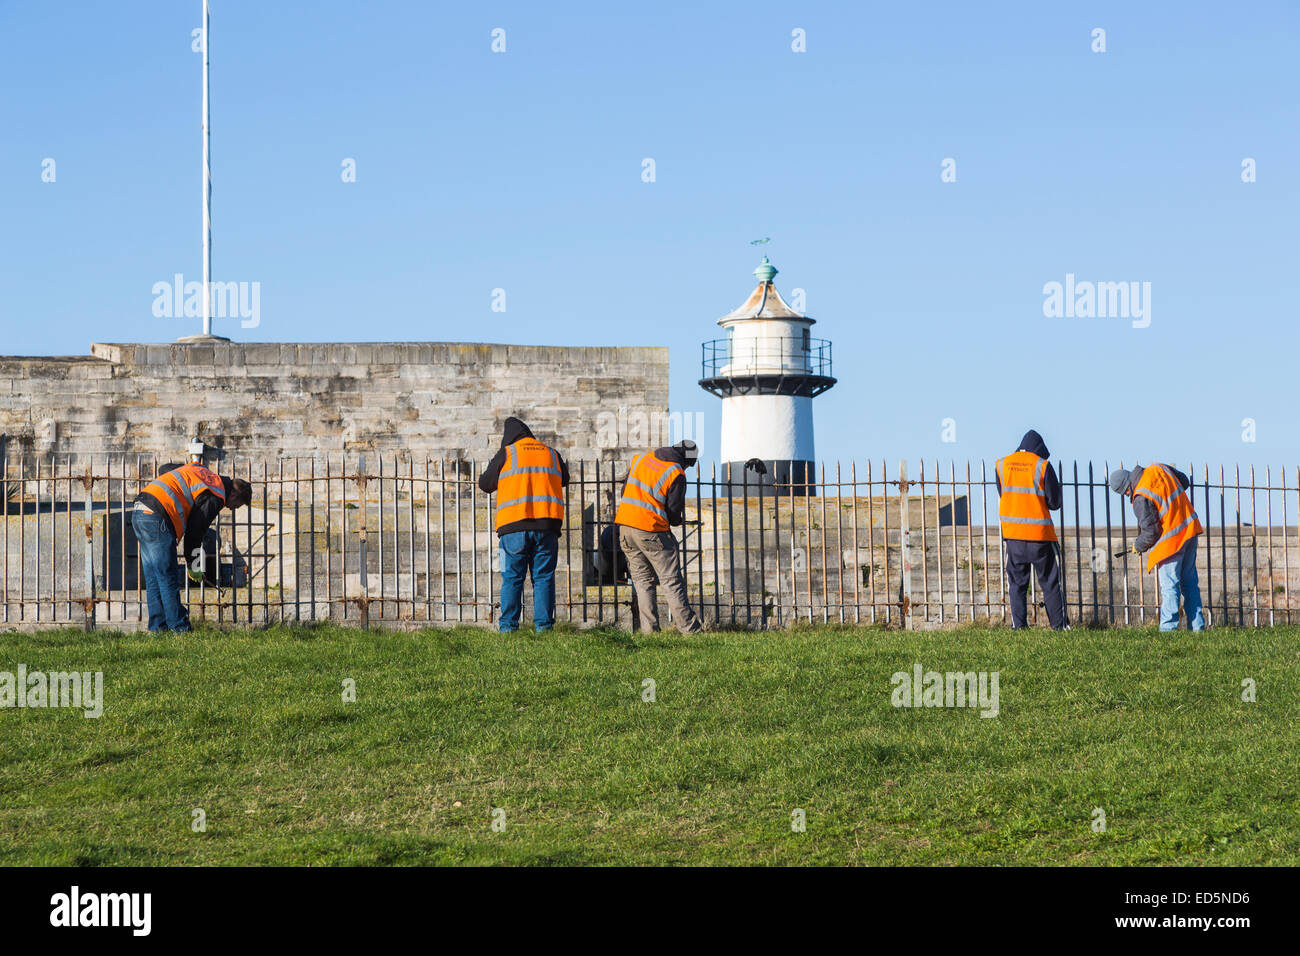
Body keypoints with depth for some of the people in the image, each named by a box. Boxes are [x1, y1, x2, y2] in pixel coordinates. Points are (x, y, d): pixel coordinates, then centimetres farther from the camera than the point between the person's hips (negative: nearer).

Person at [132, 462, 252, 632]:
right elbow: (195, 531, -4)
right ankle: (179, 628, -1)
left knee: (153, 579, 12)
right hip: (156, 517, -9)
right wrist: (193, 566, 6)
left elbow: (164, 471, 28)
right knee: (168, 579, -4)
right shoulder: (216, 497, -4)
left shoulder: (203, 473, 21)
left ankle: (158, 626, 15)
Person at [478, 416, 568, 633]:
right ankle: (544, 625, 1)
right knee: (544, 577, 5)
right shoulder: (552, 454, 14)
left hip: (514, 527, -2)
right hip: (547, 525, 2)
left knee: (512, 578, 2)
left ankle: (508, 625, -2)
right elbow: (564, 479, 30)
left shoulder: (506, 454, 4)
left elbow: (485, 484, 11)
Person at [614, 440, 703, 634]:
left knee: (643, 580, 13)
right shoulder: (677, 475, -8)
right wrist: (678, 521, 16)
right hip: (650, 530, -6)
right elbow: (674, 513, -6)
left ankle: (649, 628, 8)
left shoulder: (641, 458, 10)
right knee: (672, 582, 2)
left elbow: (625, 490, 16)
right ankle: (689, 628, 2)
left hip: (625, 524, 6)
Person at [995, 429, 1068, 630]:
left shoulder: (1001, 465, 5)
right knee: (1050, 582, 5)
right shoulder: (1043, 466, -5)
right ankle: (1059, 624, 3)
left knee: (1016, 582, 8)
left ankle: (1018, 626, 2)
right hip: (1040, 532, -3)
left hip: (1012, 532, 3)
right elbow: (1055, 503, -2)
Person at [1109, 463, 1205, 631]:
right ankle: (1197, 625, 17)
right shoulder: (1158, 468, 2)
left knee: (1169, 586, -3)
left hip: (1171, 541, -8)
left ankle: (1168, 627, -4)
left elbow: (1151, 532, -17)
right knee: (1189, 581, 14)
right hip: (1190, 528, 8)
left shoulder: (1141, 498, -20)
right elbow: (1184, 482, 19)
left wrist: (1138, 547, 2)